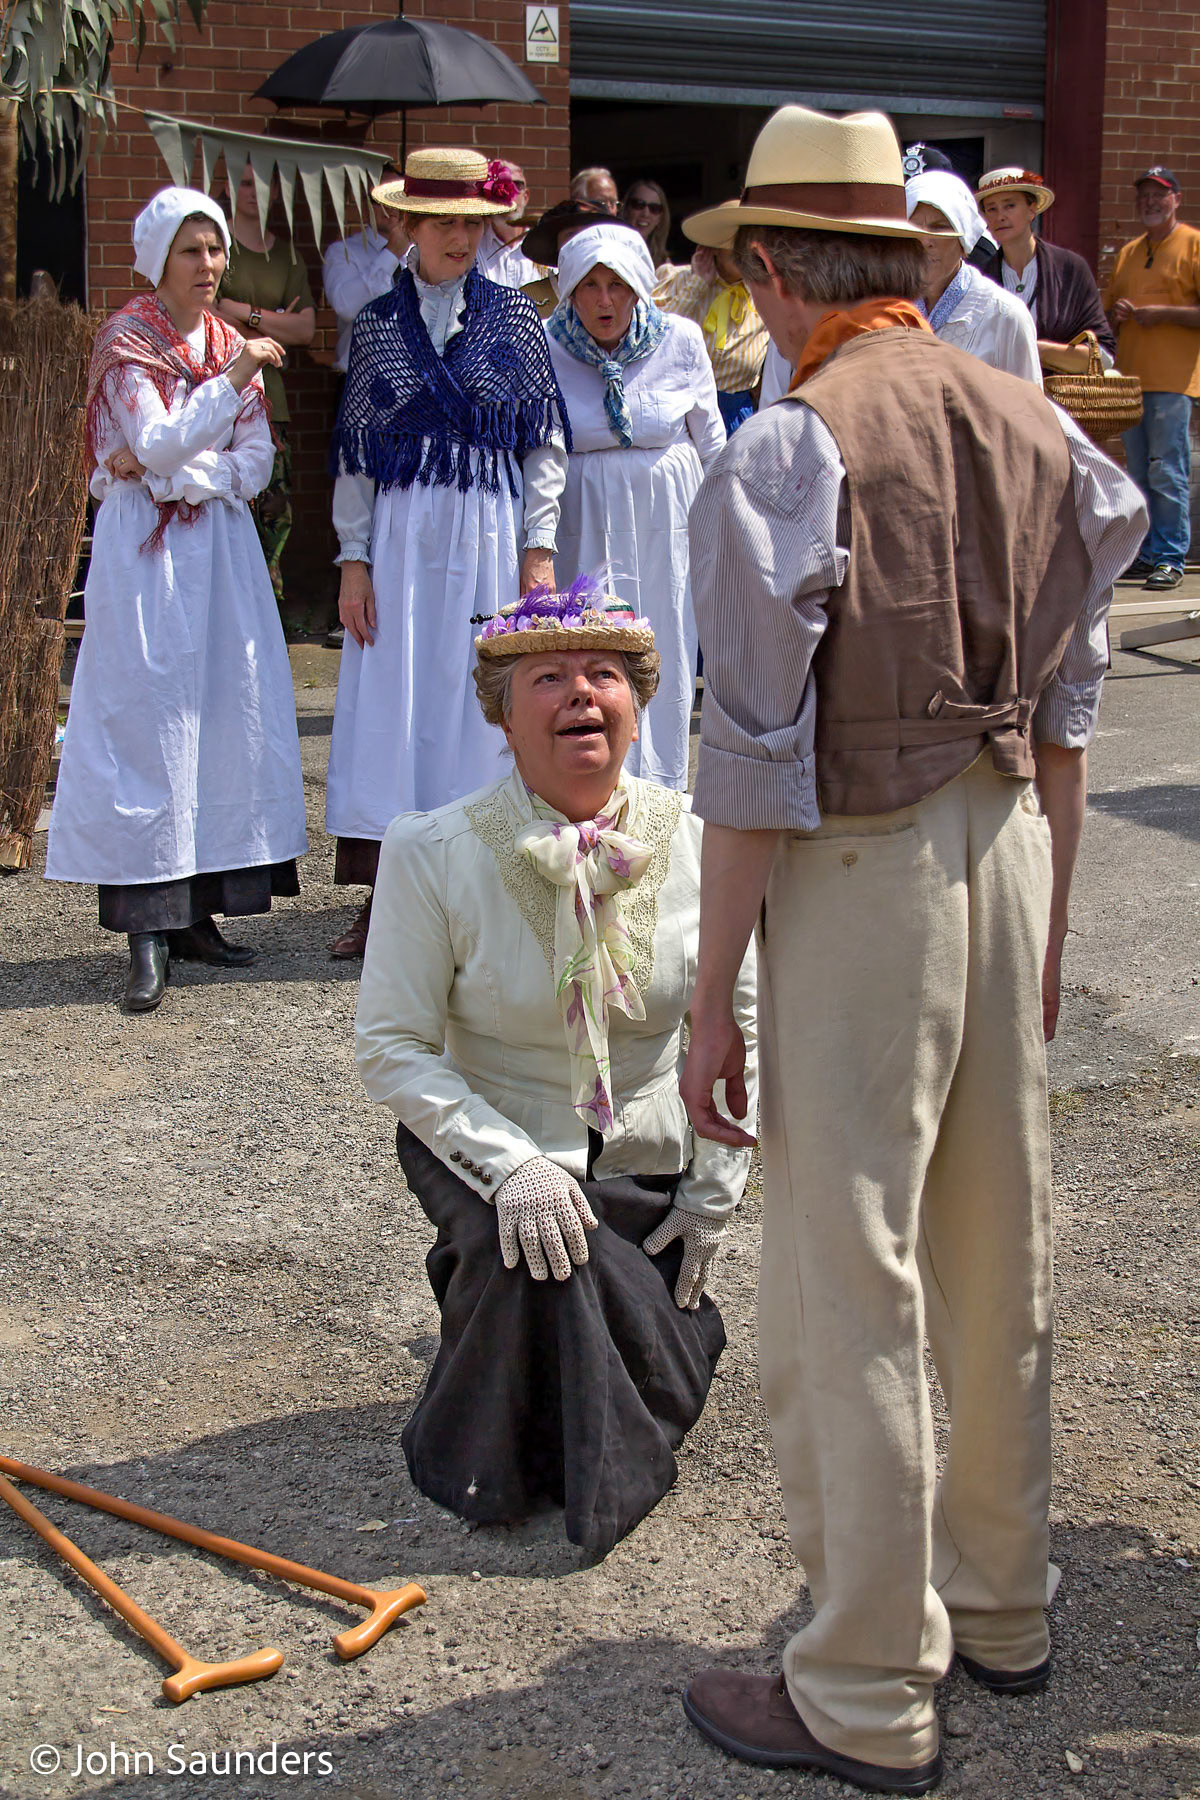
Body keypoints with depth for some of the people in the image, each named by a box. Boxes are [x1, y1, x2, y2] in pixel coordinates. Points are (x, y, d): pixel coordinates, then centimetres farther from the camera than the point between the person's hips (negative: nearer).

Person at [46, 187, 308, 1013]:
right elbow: (158, 446, -17)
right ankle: (149, 930, -8)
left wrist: (179, 474, -10)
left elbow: (256, 465, 5)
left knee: (225, 719, 2)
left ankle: (198, 912, 9)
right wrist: (236, 378, -21)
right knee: (147, 720, -9)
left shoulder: (231, 343, 13)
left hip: (221, 549, 6)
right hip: (144, 551, -5)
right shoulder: (128, 342, -3)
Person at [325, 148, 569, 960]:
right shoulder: (376, 324, 8)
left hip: (489, 532, -1)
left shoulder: (514, 317, 6)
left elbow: (546, 441, 6)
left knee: (482, 699, 0)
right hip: (400, 533, 1)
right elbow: (354, 453, 8)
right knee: (390, 701, -2)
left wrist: (540, 548, -2)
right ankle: (385, 898, 3)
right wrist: (354, 558, 2)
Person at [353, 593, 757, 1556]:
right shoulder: (434, 853, -16)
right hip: (488, 1145, -3)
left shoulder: (694, 844, -9)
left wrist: (713, 1193, -2)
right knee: (538, 1248, -34)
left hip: (647, 1160, 3)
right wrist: (511, 1162, -27)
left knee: (662, 1397, -1)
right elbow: (391, 1047, -14)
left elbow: (738, 1025, 2)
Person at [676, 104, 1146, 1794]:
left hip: (860, 877, -7)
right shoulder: (1040, 429, 6)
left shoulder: (789, 452, -14)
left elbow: (755, 758, -15)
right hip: (1009, 846, 7)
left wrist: (713, 997, -8)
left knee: (846, 1297, 4)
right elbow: (1069, 707, 10)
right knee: (1000, 1259, 19)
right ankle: (1001, 1607, 37)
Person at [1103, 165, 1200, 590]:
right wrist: (1114, 313, 5)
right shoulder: (1128, 254, 19)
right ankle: (1146, 554, 15)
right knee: (1138, 472, 9)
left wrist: (1163, 313, -15)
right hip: (1130, 376, 7)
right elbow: (1108, 307, 27)